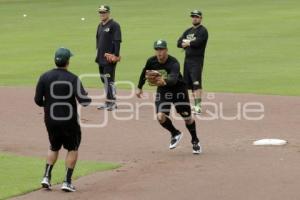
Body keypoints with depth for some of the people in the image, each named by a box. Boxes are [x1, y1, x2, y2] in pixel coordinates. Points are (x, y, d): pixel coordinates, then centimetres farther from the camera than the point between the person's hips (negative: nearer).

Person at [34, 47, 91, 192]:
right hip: (70, 121, -3)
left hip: (51, 120, 3)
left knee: (54, 147, 23)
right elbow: (84, 101, -18)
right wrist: (88, 97, 4)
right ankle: (67, 182, 8)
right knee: (73, 149, 14)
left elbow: (38, 100, -3)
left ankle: (47, 177, 10)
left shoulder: (45, 77, -5)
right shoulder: (73, 79, -12)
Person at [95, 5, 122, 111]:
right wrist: (98, 53, 16)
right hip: (101, 58, 8)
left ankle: (112, 103, -5)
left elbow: (117, 41, -14)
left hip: (110, 58, -8)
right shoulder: (100, 26, 16)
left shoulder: (114, 25, -9)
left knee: (109, 80, -9)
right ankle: (108, 102, 18)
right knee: (104, 80, 11)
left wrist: (116, 55, -19)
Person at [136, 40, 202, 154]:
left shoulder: (174, 63, -31)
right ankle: (175, 134, 15)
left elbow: (173, 79, -49)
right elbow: (144, 73, 7)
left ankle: (195, 141, 28)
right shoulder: (151, 61, -15)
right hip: (162, 91, 3)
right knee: (160, 117, -14)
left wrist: (164, 82, -70)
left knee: (187, 118, 2)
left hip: (178, 89, -3)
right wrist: (139, 87, 14)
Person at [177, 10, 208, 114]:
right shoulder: (188, 31, 19)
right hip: (187, 59, 8)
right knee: (188, 82, 8)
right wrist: (190, 42, -8)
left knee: (196, 83, -15)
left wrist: (186, 43, -2)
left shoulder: (203, 31, -5)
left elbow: (197, 43, -19)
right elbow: (179, 43, 10)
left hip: (197, 59, -8)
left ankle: (198, 106, -19)